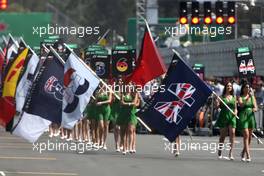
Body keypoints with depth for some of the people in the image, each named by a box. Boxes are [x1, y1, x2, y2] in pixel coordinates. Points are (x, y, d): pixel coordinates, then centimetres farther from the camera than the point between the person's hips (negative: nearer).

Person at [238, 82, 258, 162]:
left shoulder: (252, 97, 15)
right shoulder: (241, 97, 3)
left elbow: (256, 107, 8)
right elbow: (241, 104, -17)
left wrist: (255, 109, -15)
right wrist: (247, 97, -24)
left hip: (251, 116, 5)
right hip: (243, 116, -5)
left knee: (249, 137, 7)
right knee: (246, 135, -14)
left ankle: (243, 153, 25)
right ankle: (248, 156, -20)